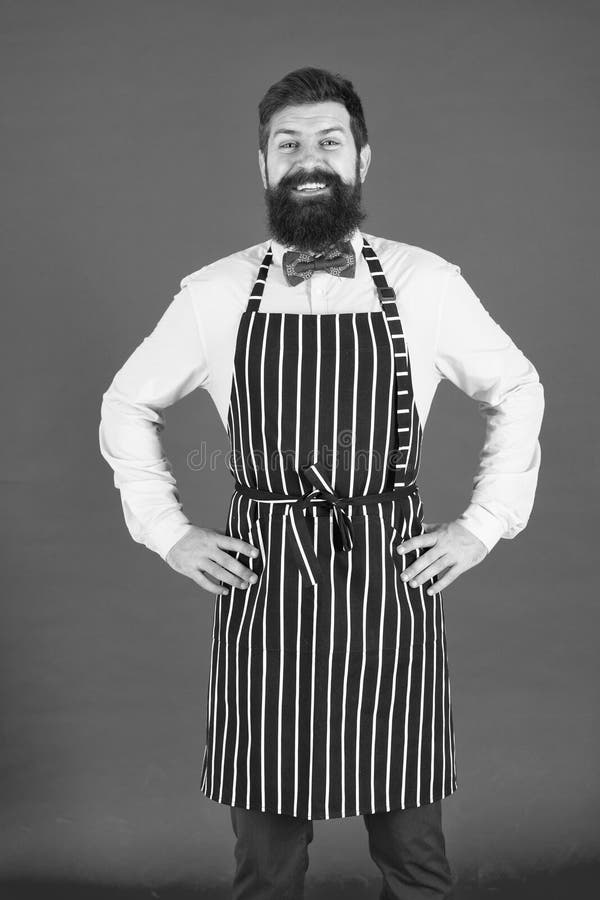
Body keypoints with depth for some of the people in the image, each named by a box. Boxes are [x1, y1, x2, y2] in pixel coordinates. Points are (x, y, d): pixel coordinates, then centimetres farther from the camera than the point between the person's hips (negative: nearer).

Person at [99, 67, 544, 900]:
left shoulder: (427, 285, 0)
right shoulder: (214, 295, 1)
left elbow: (518, 394, 13)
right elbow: (127, 405, 14)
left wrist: (485, 524, 4)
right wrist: (167, 531, 5)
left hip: (395, 581, 0)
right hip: (260, 586, 0)